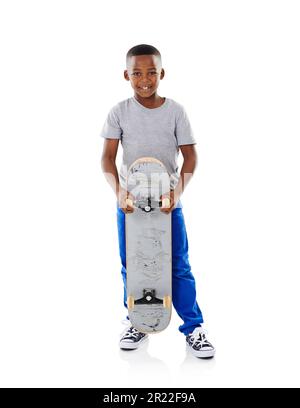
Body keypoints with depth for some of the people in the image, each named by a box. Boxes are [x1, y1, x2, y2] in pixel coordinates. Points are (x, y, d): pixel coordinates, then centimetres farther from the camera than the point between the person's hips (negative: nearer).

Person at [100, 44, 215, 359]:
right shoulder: (119, 112, -3)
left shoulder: (175, 111, -3)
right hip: (129, 201, 1)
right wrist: (118, 190, -23)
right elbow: (107, 157, -6)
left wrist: (178, 190, -18)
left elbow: (190, 155, -3)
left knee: (178, 266, 3)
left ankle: (193, 327, 15)